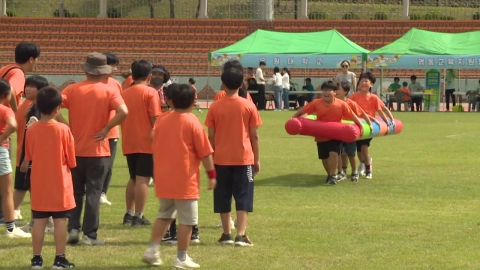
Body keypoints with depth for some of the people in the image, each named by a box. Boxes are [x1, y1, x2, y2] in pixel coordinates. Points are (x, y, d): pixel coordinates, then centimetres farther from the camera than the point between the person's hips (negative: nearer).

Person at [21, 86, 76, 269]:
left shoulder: (31, 130, -4)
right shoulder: (63, 129, -11)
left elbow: (28, 158, 7)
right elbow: (71, 161, -5)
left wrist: (25, 166, 29)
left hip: (39, 183, 3)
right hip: (60, 183, -3)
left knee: (39, 221, 7)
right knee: (60, 221, 2)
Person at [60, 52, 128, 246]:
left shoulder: (73, 89, 0)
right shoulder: (108, 91, -6)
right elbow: (123, 112, -21)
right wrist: (106, 128, -10)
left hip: (75, 149, 2)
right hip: (98, 150, -2)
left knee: (75, 192, 15)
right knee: (93, 193, 3)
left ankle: (73, 229, 8)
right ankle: (90, 235, 3)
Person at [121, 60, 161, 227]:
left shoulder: (124, 93, 9)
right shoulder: (150, 93, -8)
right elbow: (155, 119, -14)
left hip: (129, 143, 6)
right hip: (146, 143, -6)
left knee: (133, 178, 18)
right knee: (143, 179, -5)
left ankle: (129, 213, 20)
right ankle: (138, 216, -7)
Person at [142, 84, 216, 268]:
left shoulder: (162, 121, 6)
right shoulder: (193, 123, -10)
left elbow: (155, 149, 14)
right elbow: (205, 153, -9)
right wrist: (211, 174, 1)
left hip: (163, 179, 6)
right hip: (185, 180, -6)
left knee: (164, 215, 21)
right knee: (186, 219, 3)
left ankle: (153, 250, 12)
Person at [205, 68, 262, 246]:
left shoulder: (215, 107, -1)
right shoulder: (248, 106, -3)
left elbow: (211, 136, 1)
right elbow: (254, 136, -1)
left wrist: (211, 158, 12)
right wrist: (257, 159, 7)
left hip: (221, 159, 1)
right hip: (244, 158, -1)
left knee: (223, 197, 10)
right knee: (243, 197, 0)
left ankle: (227, 234, 13)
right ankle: (241, 235, -9)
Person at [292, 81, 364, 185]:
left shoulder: (341, 104, -14)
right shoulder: (316, 103, -12)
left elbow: (352, 115, -10)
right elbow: (301, 111, -5)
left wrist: (361, 126, -13)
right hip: (321, 136, 2)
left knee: (333, 153, -22)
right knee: (324, 157, 12)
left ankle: (333, 176, -11)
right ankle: (329, 175, 36)